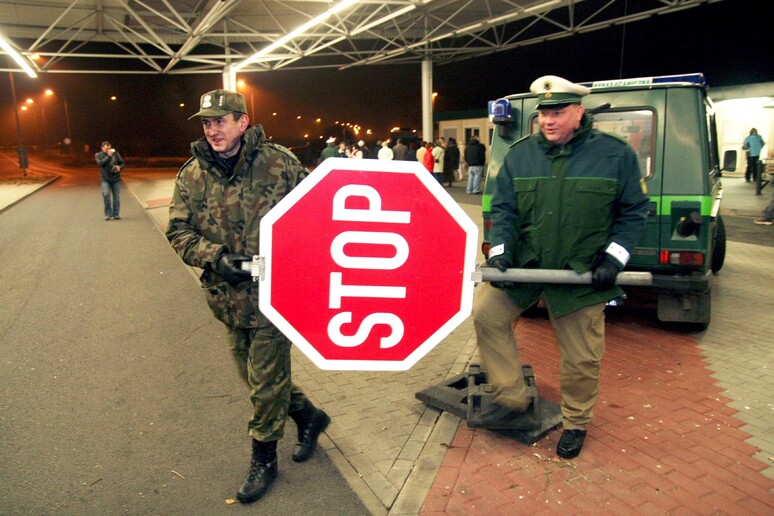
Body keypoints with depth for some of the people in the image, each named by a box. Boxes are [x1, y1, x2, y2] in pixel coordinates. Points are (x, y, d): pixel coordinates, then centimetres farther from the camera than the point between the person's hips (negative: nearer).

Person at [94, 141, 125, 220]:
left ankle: (116, 214, 7)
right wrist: (108, 156, -20)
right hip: (105, 179, -2)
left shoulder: (116, 154, 7)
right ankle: (108, 214, -10)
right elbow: (100, 163, -15)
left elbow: (123, 163, 9)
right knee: (106, 194, -17)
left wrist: (119, 167, -13)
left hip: (115, 178, 2)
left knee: (116, 196, -1)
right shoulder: (98, 155, 3)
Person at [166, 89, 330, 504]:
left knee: (266, 378, 3)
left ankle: (263, 458, 25)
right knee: (255, 373, 18)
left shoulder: (278, 162, -8)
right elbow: (179, 232, -1)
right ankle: (308, 417, 42)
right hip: (229, 295, 5)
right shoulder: (193, 175, 1)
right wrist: (216, 257, -17)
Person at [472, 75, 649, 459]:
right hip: (524, 265, 3)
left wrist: (613, 259, -9)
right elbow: (503, 209, 4)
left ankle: (575, 424, 32)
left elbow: (634, 212, 2)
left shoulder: (615, 154, -4)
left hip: (582, 274, -2)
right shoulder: (519, 154, 2)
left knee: (581, 358, 6)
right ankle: (511, 397, 11)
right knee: (486, 314, -7)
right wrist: (500, 252, -11)